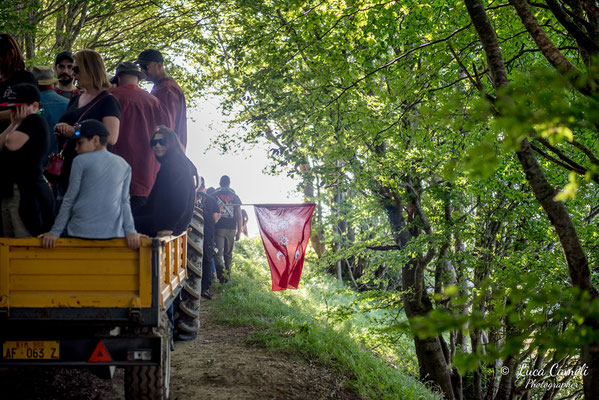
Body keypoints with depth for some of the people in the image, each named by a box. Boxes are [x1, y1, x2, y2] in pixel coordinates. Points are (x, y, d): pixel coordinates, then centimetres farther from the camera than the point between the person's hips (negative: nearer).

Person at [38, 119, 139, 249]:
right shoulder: (124, 165, 12)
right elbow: (124, 201, 8)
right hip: (113, 233, 3)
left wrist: (55, 231, 3)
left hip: (81, 232, -3)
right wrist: (130, 231, 4)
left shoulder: (81, 161, 1)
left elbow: (69, 200, 0)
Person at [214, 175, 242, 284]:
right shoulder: (235, 197, 4)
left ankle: (221, 273, -28)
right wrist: (239, 231, 8)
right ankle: (227, 275, 19)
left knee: (218, 253, -5)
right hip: (231, 228, 2)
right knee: (228, 254, 15)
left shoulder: (214, 196, -1)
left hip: (218, 228, -2)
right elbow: (239, 216, 3)